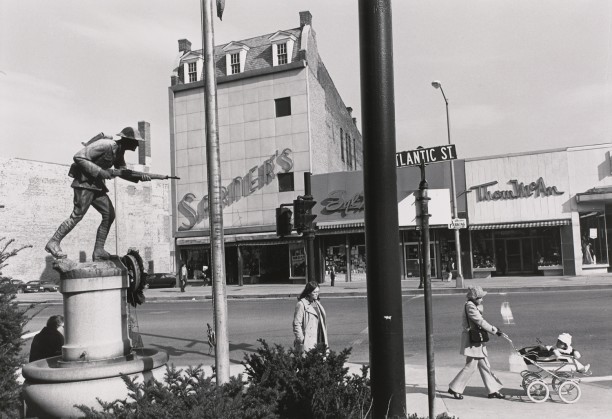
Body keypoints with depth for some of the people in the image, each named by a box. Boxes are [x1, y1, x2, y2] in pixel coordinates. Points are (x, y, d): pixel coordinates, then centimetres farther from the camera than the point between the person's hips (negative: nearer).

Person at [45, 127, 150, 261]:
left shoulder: (119, 151, 8)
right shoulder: (105, 145, -21)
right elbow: (78, 157, -24)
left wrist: (140, 177, -2)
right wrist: (100, 172, -27)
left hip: (97, 185, 9)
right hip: (84, 182, -9)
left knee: (109, 215, 2)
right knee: (77, 215, -13)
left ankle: (98, 251, 5)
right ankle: (53, 243, -1)